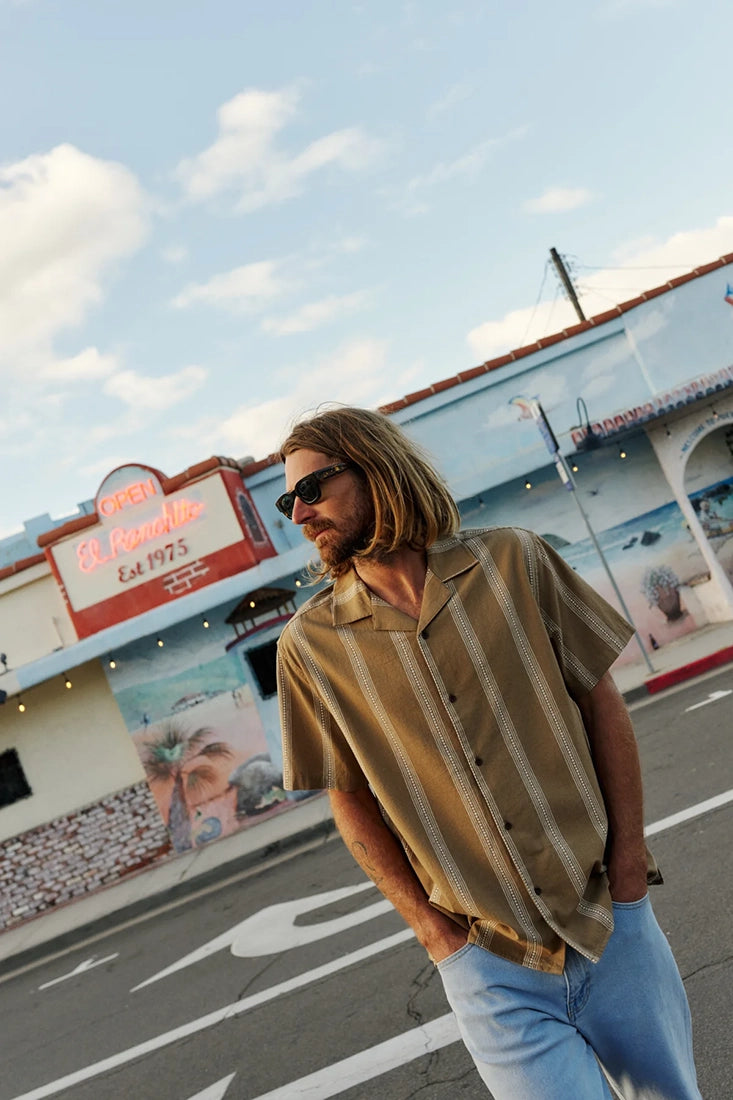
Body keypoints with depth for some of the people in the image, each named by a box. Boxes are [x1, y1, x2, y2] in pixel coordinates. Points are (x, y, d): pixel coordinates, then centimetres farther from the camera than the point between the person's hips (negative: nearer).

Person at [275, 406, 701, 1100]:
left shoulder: (511, 560, -5)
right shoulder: (309, 645, -6)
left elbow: (600, 698, 1)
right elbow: (350, 797, 1)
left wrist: (629, 853, -3)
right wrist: (433, 929, -4)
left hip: (613, 925, 2)